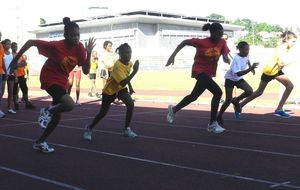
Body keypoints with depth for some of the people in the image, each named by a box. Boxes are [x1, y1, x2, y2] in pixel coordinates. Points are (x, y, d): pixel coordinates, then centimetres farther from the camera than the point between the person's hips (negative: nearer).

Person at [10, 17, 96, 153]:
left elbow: (86, 71, -9)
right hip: (49, 79, -7)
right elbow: (30, 42, -18)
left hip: (62, 82, 7)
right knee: (70, 105, -28)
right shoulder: (56, 46, -25)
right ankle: (47, 111, 1)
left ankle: (39, 142, 29)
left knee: (57, 116, 12)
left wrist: (89, 53, -22)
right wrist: (15, 60, -16)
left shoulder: (79, 48, -10)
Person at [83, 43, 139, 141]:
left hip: (121, 88, 6)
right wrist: (134, 71, -46)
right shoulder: (118, 65, -32)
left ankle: (126, 129, -7)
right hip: (110, 89, -6)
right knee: (103, 112, 4)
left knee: (130, 104, -19)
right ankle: (89, 128, 28)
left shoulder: (130, 63, -7)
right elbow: (123, 83, -43)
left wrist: (130, 87, 10)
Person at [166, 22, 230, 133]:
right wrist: (173, 55, -10)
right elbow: (185, 42, -6)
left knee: (194, 96, 18)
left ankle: (174, 109, 43)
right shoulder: (202, 42, -16)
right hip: (199, 71, -6)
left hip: (209, 73, 6)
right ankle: (212, 124, -14)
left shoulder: (222, 42, -5)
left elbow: (225, 57, -5)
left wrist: (226, 59, -30)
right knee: (217, 92, -22)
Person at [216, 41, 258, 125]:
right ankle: (219, 117, 10)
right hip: (230, 78, -6)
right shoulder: (237, 59, -31)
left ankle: (236, 100, 12)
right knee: (228, 100, -8)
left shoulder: (246, 55, -9)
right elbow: (238, 73, -41)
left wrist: (251, 67, 7)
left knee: (250, 91, -15)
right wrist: (251, 68, -46)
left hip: (239, 79, 6)